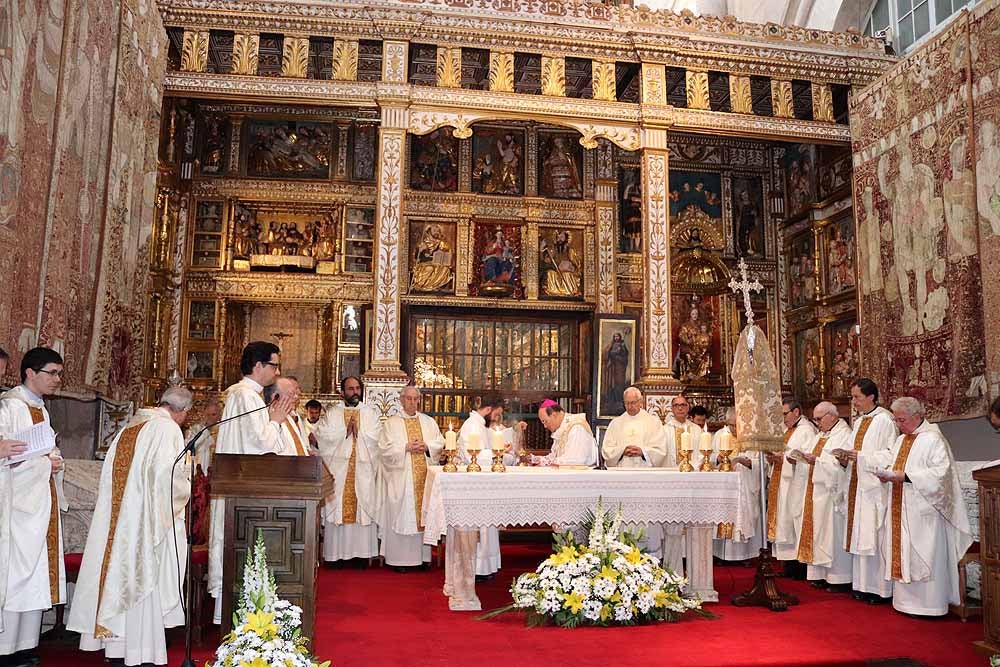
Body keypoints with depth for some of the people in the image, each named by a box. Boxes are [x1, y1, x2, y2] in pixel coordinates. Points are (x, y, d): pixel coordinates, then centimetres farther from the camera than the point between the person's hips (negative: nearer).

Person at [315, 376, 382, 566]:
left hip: (363, 470, 0)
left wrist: (359, 432, -9)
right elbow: (322, 434, -4)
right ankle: (337, 552, 3)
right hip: (338, 469, 0)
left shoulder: (371, 412, 12)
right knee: (338, 507, -3)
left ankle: (361, 553, 3)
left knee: (363, 508, -2)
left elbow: (377, 436, -1)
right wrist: (345, 432, -9)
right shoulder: (332, 413, 11)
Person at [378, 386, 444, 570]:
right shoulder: (391, 423, 4)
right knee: (401, 514, -4)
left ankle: (423, 555, 10)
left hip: (424, 476, 3)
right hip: (401, 477, -3)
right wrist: (406, 448, -14)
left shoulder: (429, 422, 14)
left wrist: (426, 446, -8)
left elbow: (440, 443, 10)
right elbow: (385, 448, -4)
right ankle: (400, 558, 3)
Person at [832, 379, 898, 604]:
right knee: (860, 537, 10)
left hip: (875, 487, -8)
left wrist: (860, 456, -20)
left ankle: (881, 588, 3)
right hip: (857, 486, 8)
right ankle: (864, 585, 16)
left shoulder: (885, 420, -9)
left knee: (875, 538, -5)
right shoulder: (859, 422, 16)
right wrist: (846, 458, 2)